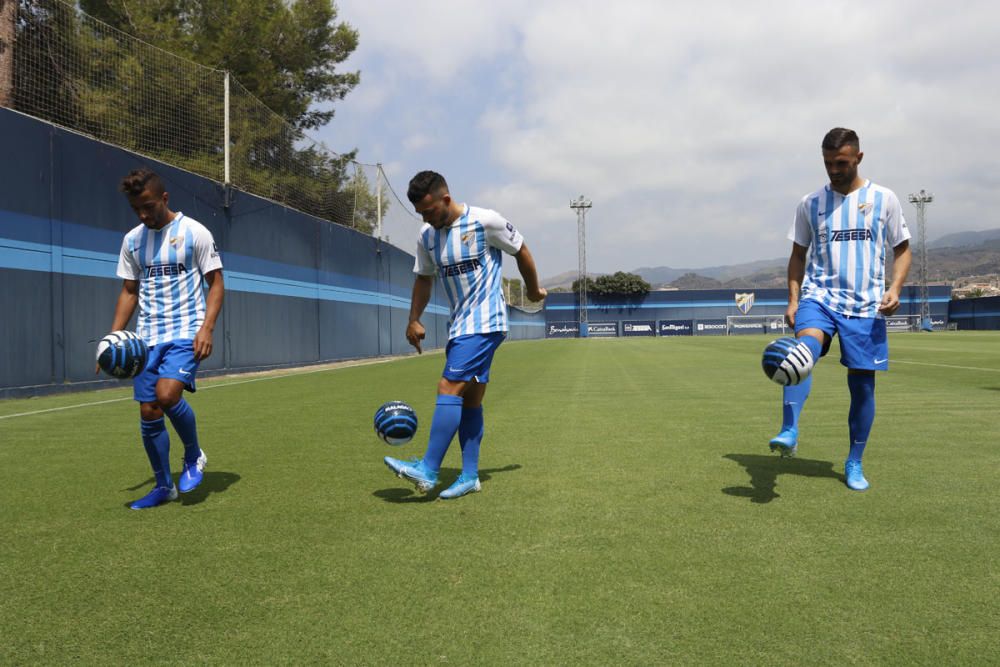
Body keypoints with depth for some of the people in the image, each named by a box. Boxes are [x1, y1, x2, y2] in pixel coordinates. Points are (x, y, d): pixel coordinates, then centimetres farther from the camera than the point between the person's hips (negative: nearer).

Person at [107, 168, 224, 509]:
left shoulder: (194, 232, -4)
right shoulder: (132, 240, 10)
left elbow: (216, 283, -3)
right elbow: (129, 292, 16)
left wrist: (206, 328, -16)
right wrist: (113, 338, 6)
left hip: (186, 333, -5)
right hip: (147, 337, 5)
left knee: (167, 394, -26)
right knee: (148, 413, 4)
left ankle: (194, 455, 2)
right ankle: (164, 486, 20)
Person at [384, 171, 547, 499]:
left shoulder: (485, 221, -12)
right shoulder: (426, 236, 5)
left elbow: (521, 251, 3)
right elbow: (424, 278, 18)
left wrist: (533, 290, 14)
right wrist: (414, 320, 9)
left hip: (485, 323, -7)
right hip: (459, 325, 7)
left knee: (449, 387, -15)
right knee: (470, 399, 8)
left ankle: (428, 470, -12)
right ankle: (470, 476, 14)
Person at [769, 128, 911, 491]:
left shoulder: (883, 199, 4)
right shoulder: (810, 203, 8)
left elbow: (902, 249, 10)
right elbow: (798, 254, 14)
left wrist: (895, 288, -8)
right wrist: (793, 300, 3)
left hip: (865, 304, 0)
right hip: (819, 296, 0)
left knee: (862, 383, 2)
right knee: (804, 351, -30)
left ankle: (854, 463, 17)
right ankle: (789, 434, -38)